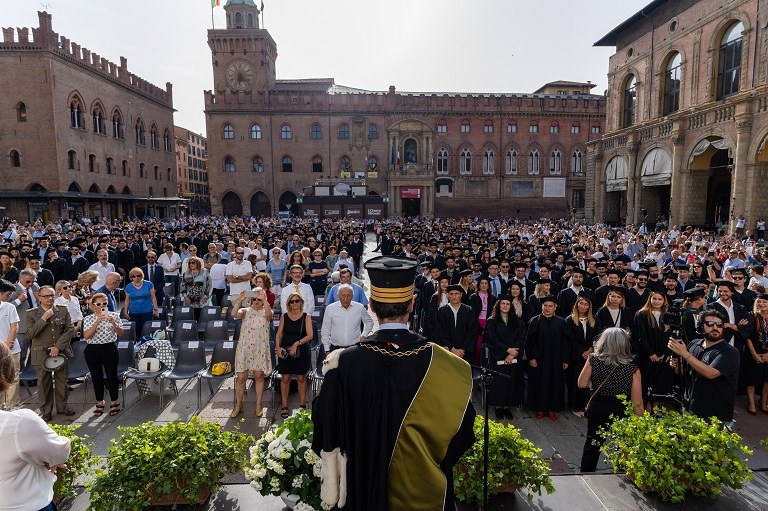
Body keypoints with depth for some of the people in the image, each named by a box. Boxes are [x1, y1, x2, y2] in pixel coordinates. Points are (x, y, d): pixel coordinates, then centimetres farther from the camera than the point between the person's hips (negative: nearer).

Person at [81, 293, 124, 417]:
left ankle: (114, 402, 13)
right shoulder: (88, 318, 1)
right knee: (96, 377, 9)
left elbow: (121, 333, -5)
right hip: (93, 350, 1)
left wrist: (113, 323, -23)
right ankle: (100, 402, 24)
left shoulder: (114, 315, 1)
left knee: (112, 375, 0)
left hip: (110, 348, -1)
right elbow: (86, 336, -12)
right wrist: (97, 322, -22)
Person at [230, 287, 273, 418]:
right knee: (241, 378, 5)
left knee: (259, 377, 7)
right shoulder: (246, 311, 6)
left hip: (260, 349, -1)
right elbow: (234, 314, -15)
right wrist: (239, 300, -26)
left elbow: (269, 314, -25)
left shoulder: (266, 312, 1)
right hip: (244, 348, 2)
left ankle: (258, 405, 19)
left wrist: (264, 299, -35)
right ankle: (238, 405, 19)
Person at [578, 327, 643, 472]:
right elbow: (637, 402, -13)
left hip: (597, 408, 2)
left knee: (592, 446, 20)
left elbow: (582, 384, -5)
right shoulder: (632, 368, -16)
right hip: (622, 411, -2)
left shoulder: (593, 360, -14)